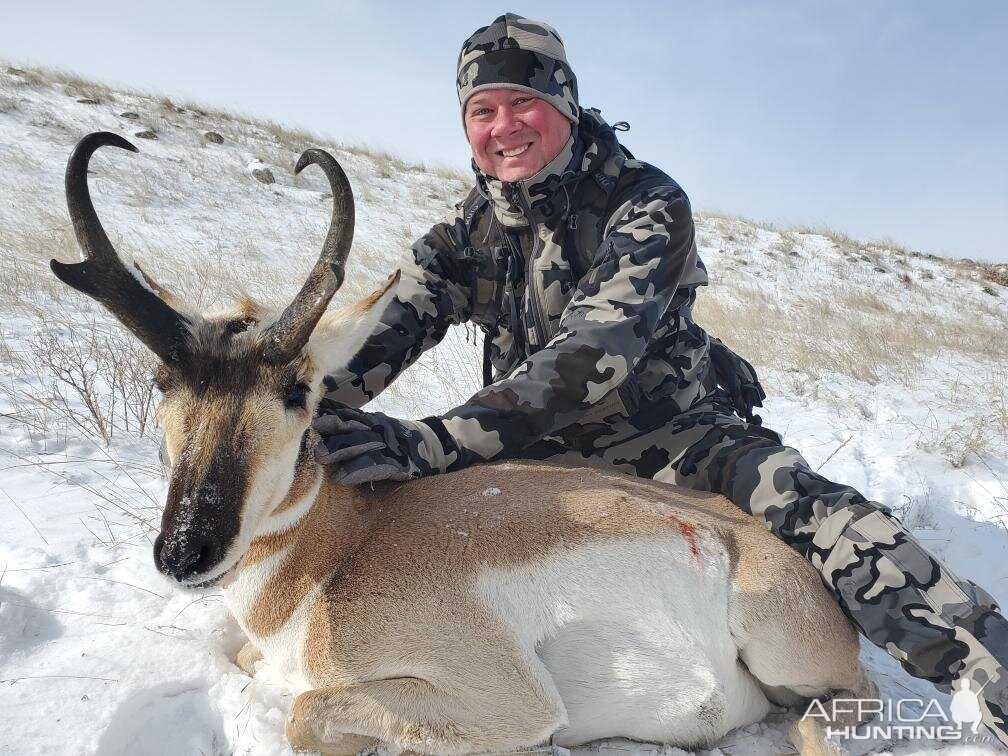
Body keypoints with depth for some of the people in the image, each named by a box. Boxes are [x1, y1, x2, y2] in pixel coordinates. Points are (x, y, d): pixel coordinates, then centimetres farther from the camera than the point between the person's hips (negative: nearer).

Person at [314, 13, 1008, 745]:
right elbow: (401, 320, -11)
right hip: (534, 449, 5)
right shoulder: (476, 222, 0)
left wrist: (430, 442, -41)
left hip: (666, 438, -4)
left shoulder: (647, 205, -18)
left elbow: (593, 352, -31)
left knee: (806, 509, -28)